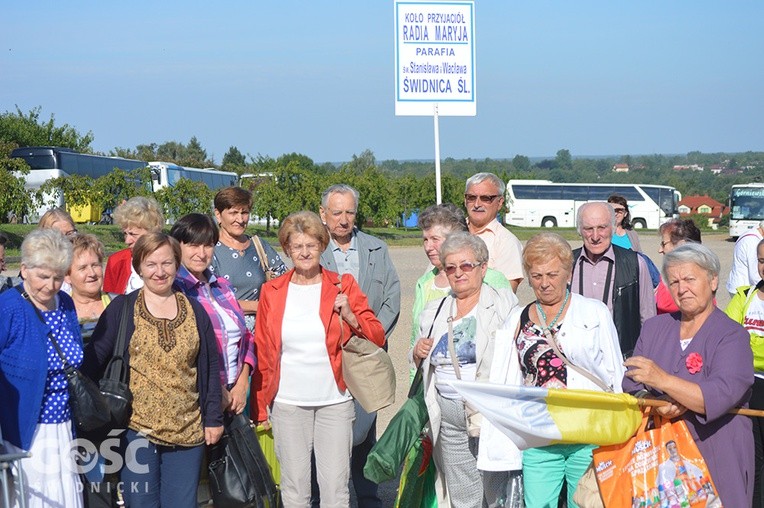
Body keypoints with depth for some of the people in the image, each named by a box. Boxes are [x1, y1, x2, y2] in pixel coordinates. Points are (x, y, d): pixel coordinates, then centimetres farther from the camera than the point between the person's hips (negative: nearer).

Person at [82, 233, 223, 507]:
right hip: (137, 430, -2)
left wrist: (213, 418, 8)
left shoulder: (194, 310, 7)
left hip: (188, 431, 2)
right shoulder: (122, 308, -1)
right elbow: (93, 360, -1)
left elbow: (210, 366, 10)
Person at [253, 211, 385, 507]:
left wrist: (350, 316, -15)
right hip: (287, 403, 1)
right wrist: (261, 408, 7)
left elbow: (378, 338, 3)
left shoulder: (343, 286, 3)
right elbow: (263, 354, 9)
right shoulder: (272, 291, 6)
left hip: (335, 401, -1)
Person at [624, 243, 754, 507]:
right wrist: (660, 406, -18)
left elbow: (720, 397, -20)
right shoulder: (654, 328, 10)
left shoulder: (732, 336, -5)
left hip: (715, 457, -4)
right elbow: (631, 388, 2)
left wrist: (663, 380, -30)